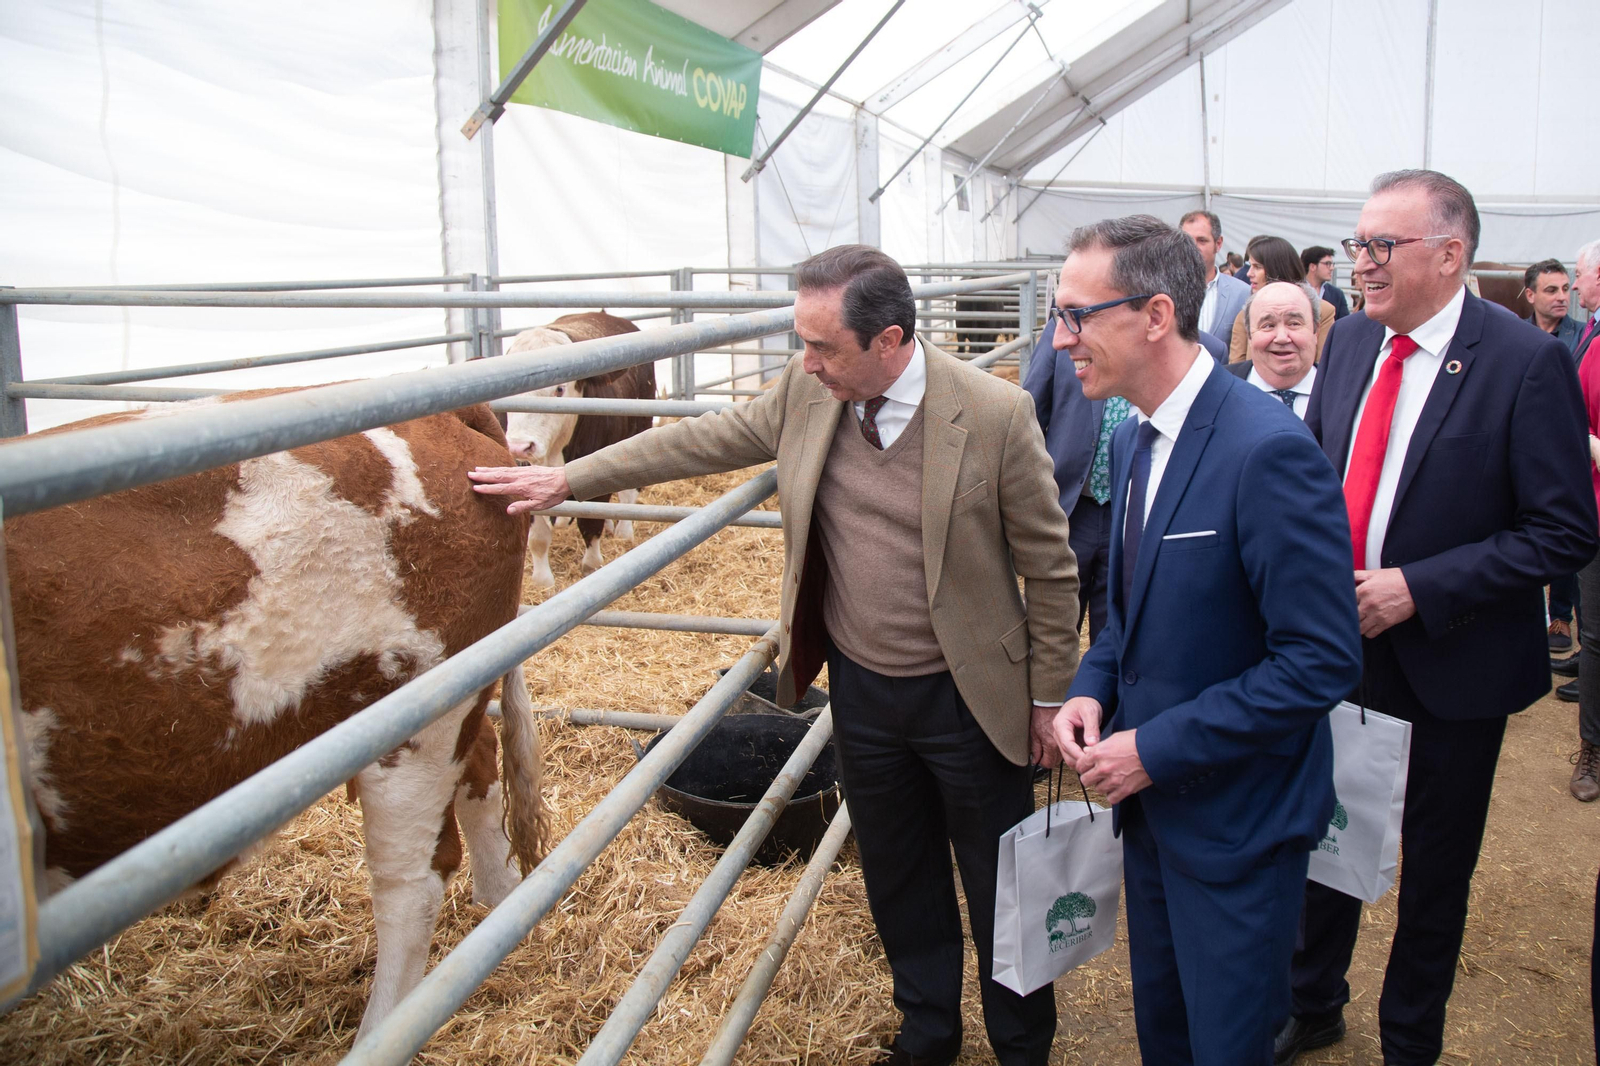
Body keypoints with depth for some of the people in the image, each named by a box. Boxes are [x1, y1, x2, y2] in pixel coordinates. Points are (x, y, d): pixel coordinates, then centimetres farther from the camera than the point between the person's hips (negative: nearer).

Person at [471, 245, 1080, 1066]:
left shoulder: (995, 414, -20)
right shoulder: (808, 391, -7)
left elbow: (1050, 568, -11)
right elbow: (708, 438, 6)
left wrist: (1048, 698, -6)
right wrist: (570, 478, 7)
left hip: (966, 698, -4)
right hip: (861, 690, 5)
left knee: (1000, 887, 14)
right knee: (898, 878, 22)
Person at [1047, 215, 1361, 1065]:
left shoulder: (1267, 451, -25)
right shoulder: (1132, 438, 4)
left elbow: (1321, 660, -25)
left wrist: (1159, 749, -22)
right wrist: (1092, 688, -2)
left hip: (1236, 820, -8)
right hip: (1151, 796, 8)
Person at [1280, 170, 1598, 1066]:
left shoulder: (1528, 362, -16)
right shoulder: (1352, 341, 1)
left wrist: (1418, 588, -23)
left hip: (1451, 665, -5)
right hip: (1341, 647, 5)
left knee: (1435, 868, 14)